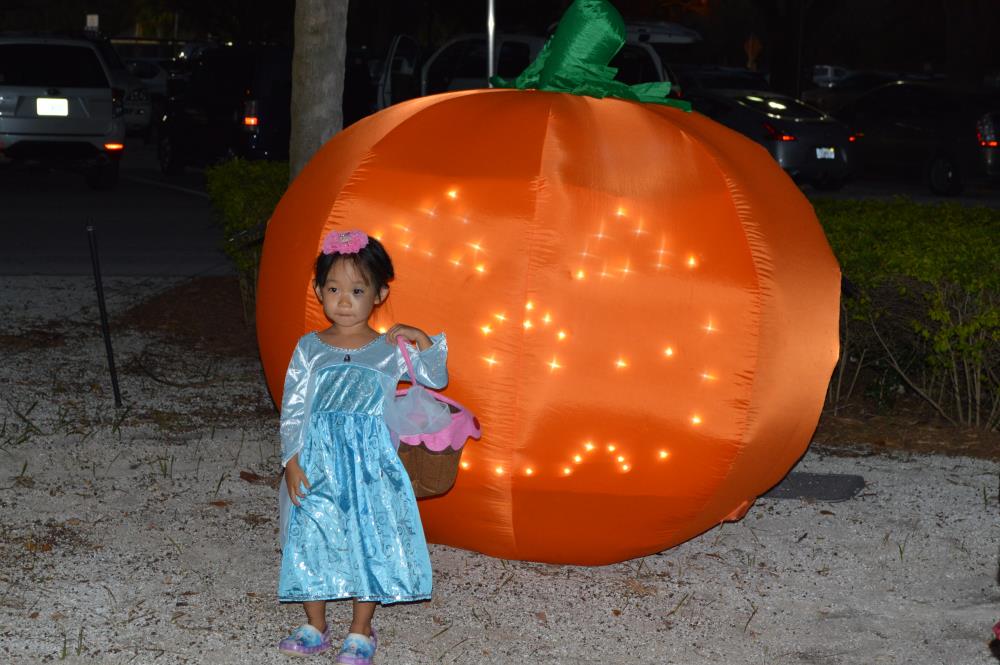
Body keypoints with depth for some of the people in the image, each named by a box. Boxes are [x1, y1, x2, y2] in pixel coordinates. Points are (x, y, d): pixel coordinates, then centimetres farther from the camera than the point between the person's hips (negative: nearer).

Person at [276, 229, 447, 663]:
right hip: (315, 468, 1)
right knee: (312, 543, 6)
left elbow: (436, 379, 3)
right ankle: (315, 628, 23)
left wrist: (426, 342, -13)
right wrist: (291, 460, -7)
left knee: (369, 545, 4)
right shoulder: (309, 349, 2)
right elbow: (292, 408, 1)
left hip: (371, 469, -1)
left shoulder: (390, 350, 0)